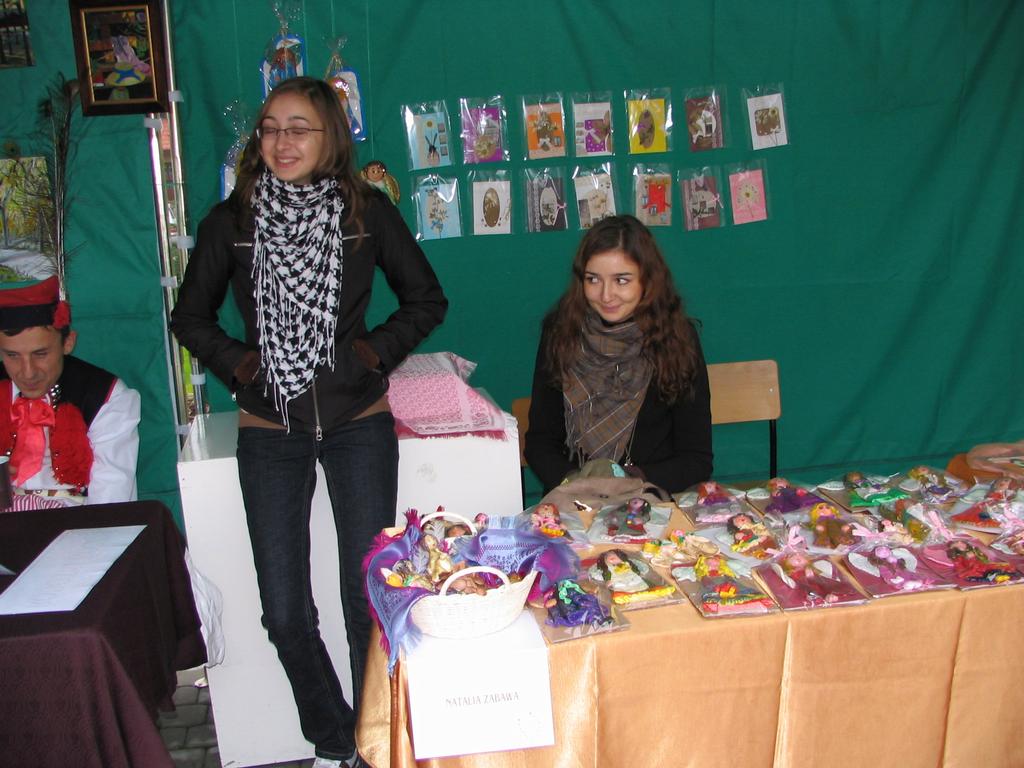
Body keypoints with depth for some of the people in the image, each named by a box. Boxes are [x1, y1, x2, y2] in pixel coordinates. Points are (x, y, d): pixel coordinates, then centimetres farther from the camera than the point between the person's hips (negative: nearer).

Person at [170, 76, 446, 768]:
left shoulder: (367, 211, -2)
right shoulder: (232, 221, 1)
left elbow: (427, 299, 7)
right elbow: (191, 316, 12)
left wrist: (377, 351, -4)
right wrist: (237, 363, -1)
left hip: (357, 422, -1)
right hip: (269, 431, 1)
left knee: (369, 599, 2)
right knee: (285, 614, 4)